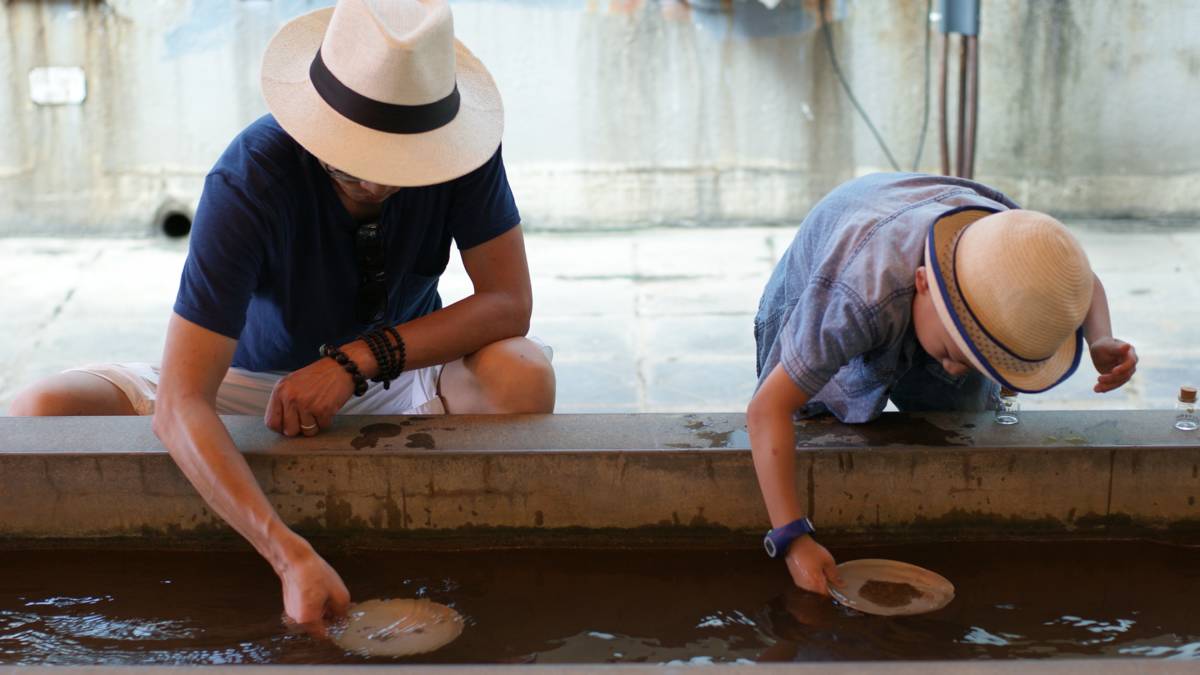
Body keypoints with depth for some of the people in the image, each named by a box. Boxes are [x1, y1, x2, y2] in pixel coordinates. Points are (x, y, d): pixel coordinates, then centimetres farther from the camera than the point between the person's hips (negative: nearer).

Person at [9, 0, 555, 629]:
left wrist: (360, 358, -31)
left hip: (397, 377, 1)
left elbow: (509, 303, -17)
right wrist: (291, 557, -48)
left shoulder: (463, 144, -21)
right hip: (256, 382, -1)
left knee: (523, 373, -31)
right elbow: (180, 405, -36)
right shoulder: (247, 181, -30)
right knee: (41, 414, -22)